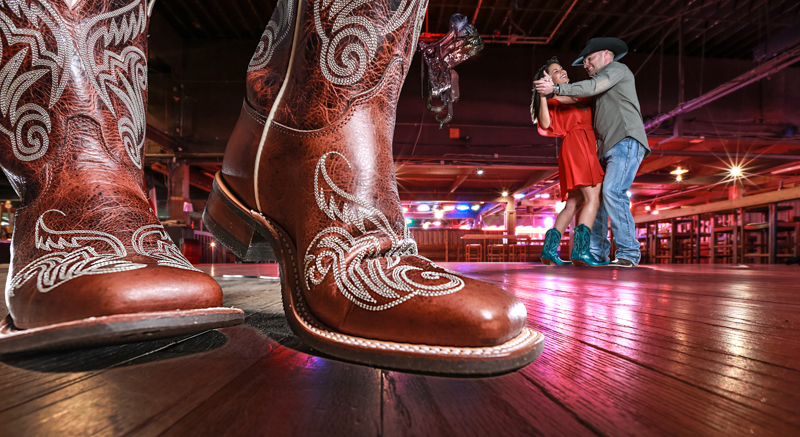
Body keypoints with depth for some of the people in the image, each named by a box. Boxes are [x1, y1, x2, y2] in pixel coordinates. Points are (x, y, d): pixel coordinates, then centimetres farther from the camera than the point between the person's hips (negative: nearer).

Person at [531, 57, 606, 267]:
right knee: (593, 198, -17)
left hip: (587, 148, 8)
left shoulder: (577, 95, 28)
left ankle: (549, 249, -2)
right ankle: (581, 250, -25)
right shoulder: (553, 99, 4)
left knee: (573, 203, 2)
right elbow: (545, 124, -14)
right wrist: (543, 93, -20)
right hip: (577, 146, -8)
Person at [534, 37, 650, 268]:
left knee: (613, 192, -23)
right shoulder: (605, 86, 31)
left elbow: (592, 87, -12)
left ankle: (628, 253, -19)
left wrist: (556, 89, -17)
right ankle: (595, 253, 3)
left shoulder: (616, 69, 7)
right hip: (609, 149, 9)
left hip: (627, 142, -9)